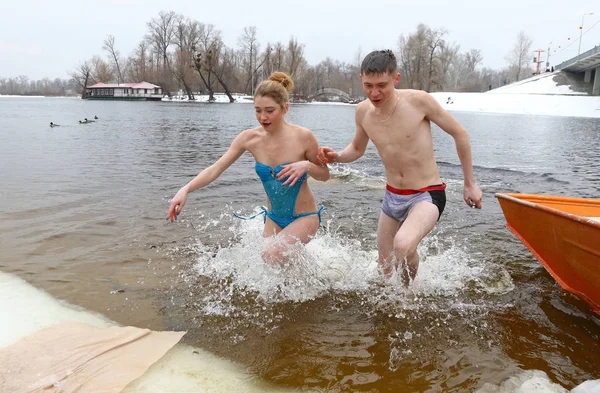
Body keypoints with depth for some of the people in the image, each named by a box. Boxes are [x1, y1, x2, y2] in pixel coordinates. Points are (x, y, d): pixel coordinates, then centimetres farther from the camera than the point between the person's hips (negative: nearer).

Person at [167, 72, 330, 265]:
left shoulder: (303, 137, -19)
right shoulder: (249, 138, -11)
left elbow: (325, 174, -6)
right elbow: (216, 168, -14)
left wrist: (306, 165, -28)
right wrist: (185, 190, -28)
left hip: (305, 217, -4)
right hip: (273, 218, 5)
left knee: (272, 257, -24)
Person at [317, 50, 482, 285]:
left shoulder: (418, 101, -18)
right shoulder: (363, 111, -4)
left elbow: (459, 134, -6)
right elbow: (357, 148, 15)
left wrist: (470, 183, -1)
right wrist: (336, 157, -8)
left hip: (427, 195, -5)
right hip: (392, 196, 6)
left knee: (403, 245, -34)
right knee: (385, 270, 14)